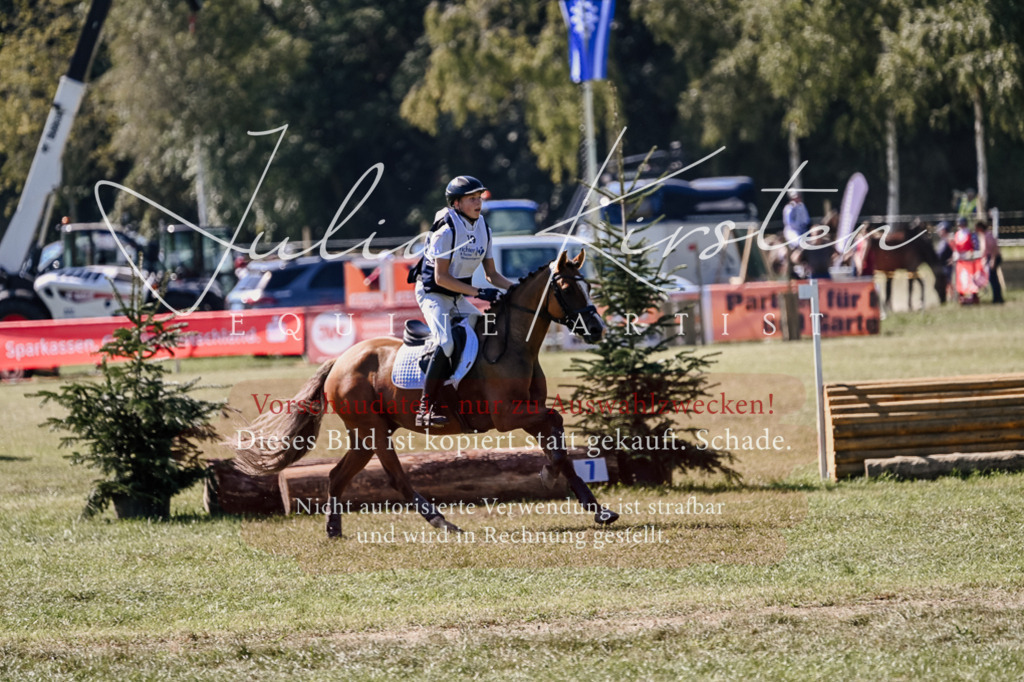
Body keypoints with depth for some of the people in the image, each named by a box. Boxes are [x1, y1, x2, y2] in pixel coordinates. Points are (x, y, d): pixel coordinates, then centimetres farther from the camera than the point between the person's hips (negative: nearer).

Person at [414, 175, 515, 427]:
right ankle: (426, 406, -26)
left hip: (458, 299, 8)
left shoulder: (483, 229, 3)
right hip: (433, 294, -8)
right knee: (447, 344, -29)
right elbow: (441, 277, -22)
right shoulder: (447, 229, -19)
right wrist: (478, 292, -26)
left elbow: (491, 274, 10)